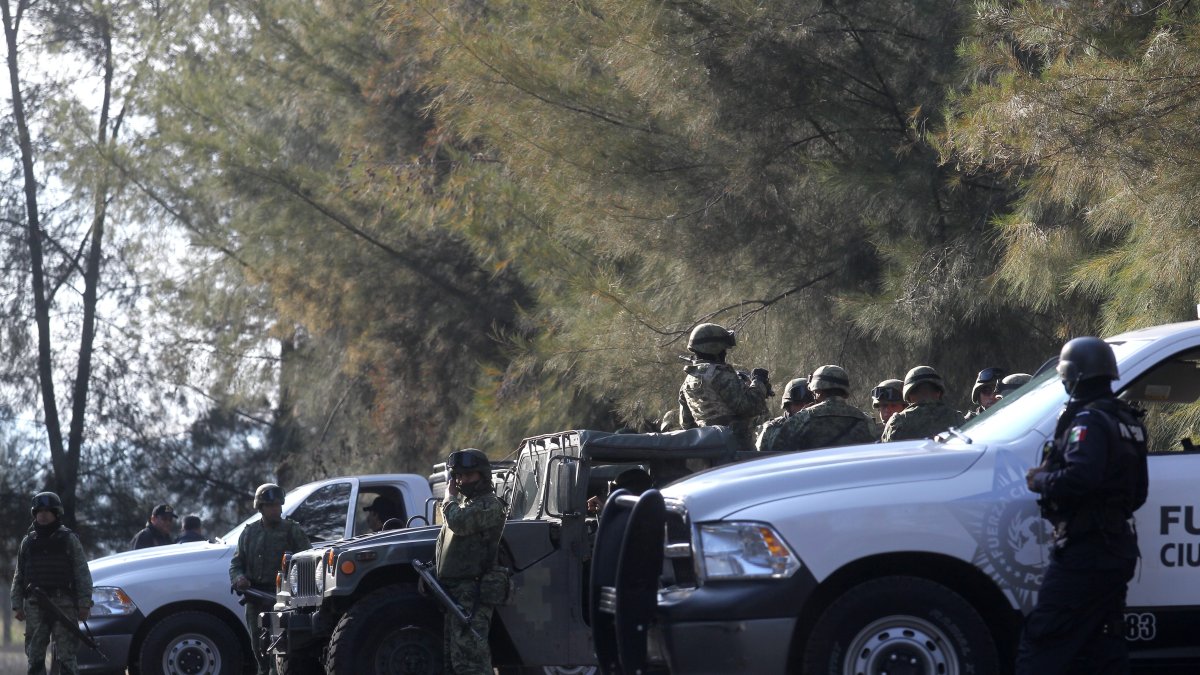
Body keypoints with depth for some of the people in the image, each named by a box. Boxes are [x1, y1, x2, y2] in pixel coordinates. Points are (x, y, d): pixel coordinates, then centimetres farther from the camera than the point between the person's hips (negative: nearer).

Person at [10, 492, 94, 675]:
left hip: (64, 604, -3)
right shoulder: (28, 542, 16)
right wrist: (17, 605, 7)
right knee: (35, 654, 2)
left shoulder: (69, 540, 6)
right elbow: (18, 577, 17)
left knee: (66, 656, -5)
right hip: (34, 605, 3)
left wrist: (84, 604, -7)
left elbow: (83, 574, 1)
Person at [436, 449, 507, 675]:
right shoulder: (464, 503, 21)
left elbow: (457, 522, -25)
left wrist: (449, 498, -7)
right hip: (454, 590, 10)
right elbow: (443, 544, 27)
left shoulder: (489, 505, -9)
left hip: (472, 593, -10)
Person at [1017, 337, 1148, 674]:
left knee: (1040, 645, -10)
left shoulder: (1089, 421, -14)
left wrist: (1042, 480, -13)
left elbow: (1080, 478, -31)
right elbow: (1138, 492, 23)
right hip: (1117, 550, 10)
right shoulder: (1127, 421, 16)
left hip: (1083, 552, -10)